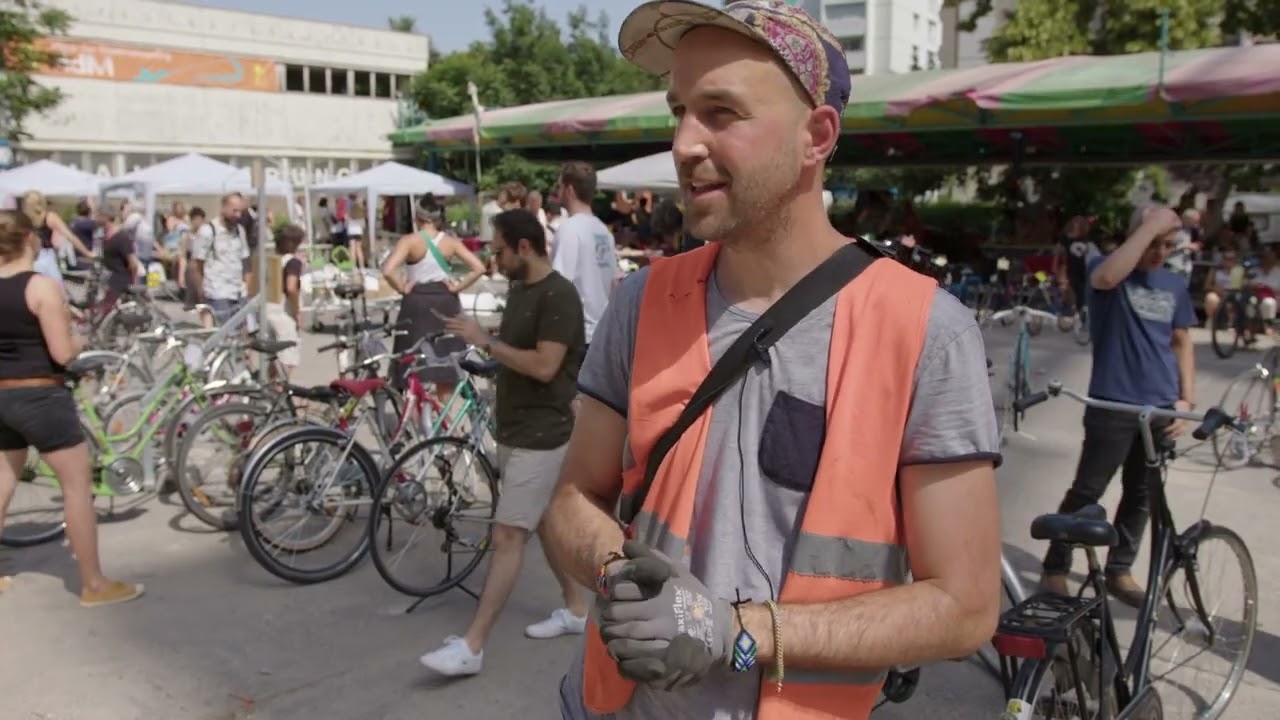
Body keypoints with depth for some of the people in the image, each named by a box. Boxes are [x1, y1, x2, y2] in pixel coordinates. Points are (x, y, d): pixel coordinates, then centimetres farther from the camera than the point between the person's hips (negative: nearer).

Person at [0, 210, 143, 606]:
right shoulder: (42, 287, -15)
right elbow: (62, 353, -17)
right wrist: (80, 340, 3)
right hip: (40, 397, -7)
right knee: (78, 486, 1)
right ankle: (94, 584, 5)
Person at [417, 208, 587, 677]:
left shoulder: (559, 296, -18)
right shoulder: (518, 289, 10)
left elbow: (544, 366, -25)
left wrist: (485, 341, -21)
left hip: (540, 436, -10)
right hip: (515, 430, 10)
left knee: (507, 537, -7)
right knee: (547, 523, 19)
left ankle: (472, 646, -4)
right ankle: (576, 609, 34)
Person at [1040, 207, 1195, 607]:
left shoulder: (1175, 285, 12)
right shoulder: (1110, 271, -4)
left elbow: (1181, 342, 16)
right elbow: (1107, 277, -30)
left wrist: (1187, 398, 5)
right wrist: (1150, 224, -23)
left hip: (1160, 408, 6)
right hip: (1113, 405, -6)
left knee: (1142, 494, 13)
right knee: (1086, 491, -3)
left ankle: (1119, 570, 26)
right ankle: (1055, 571, 7)